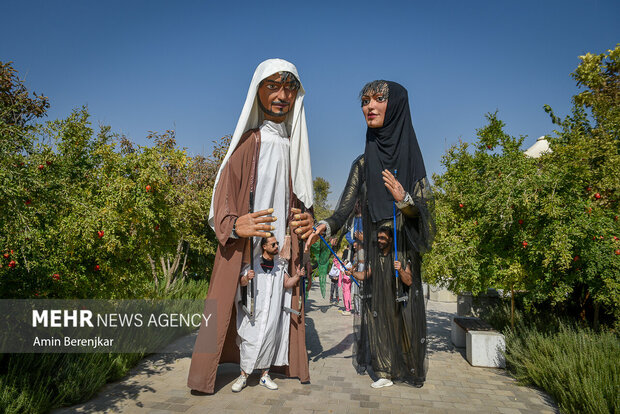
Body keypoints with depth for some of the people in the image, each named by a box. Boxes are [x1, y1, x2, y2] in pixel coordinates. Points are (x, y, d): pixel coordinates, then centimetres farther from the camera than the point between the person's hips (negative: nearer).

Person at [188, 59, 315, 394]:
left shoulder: (293, 147, 11)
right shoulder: (248, 143, -5)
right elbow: (225, 193, -8)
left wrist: (305, 219, 2)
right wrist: (232, 224, -28)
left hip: (282, 242, 5)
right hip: (244, 241, -5)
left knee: (281, 302, 11)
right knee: (231, 301, -3)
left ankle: (282, 363, 26)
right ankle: (203, 374, 10)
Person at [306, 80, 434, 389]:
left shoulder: (410, 155, 0)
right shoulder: (362, 164, 6)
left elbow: (426, 209, -5)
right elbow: (344, 210, -1)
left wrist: (404, 199, -26)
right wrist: (325, 226, -21)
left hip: (404, 250, -1)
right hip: (374, 250, 2)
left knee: (407, 308, 3)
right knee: (379, 304, 4)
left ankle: (412, 367, 24)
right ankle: (382, 368, 21)